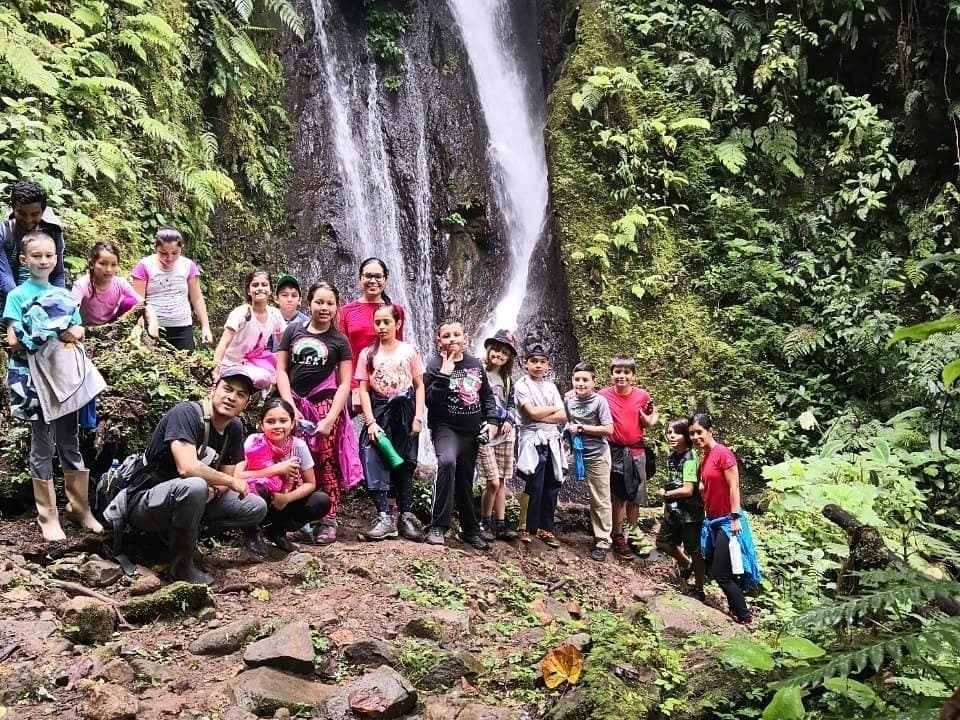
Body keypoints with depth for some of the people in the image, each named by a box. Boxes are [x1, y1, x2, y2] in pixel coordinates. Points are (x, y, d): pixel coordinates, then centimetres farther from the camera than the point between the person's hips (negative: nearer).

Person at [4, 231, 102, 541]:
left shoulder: (64, 295, 9)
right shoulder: (17, 296, -4)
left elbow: (78, 330, 11)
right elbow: (14, 341, -12)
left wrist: (77, 333, -11)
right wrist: (46, 340, -22)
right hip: (35, 379, -4)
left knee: (70, 443, 11)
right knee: (43, 447, 3)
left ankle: (79, 507, 21)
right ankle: (48, 516, 11)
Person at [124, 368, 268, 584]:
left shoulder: (235, 428, 1)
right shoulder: (187, 413, -22)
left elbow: (225, 480, 5)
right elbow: (187, 468, -35)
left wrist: (212, 491, -20)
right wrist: (232, 481, -21)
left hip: (185, 502, 7)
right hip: (144, 502, -7)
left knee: (257, 508, 0)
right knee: (194, 486, -39)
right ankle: (182, 564, -19)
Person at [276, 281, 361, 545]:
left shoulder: (339, 340, 6)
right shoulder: (293, 331, 10)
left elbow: (345, 383, 2)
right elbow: (281, 370, 7)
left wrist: (331, 418, -8)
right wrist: (290, 405, -4)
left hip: (325, 404, -2)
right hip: (295, 403, 2)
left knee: (326, 462, -4)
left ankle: (329, 520, 1)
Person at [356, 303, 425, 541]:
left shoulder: (409, 351, 4)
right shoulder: (367, 354, 5)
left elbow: (419, 387, 4)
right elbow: (364, 389, 1)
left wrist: (418, 417, -6)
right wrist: (370, 422, -10)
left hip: (404, 411, 0)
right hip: (378, 412, 0)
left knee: (404, 464, 4)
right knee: (374, 461, -14)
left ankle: (405, 517, 12)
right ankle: (384, 517, -12)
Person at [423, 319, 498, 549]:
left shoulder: (475, 364, 5)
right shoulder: (435, 365, -9)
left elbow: (487, 395, 15)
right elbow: (431, 401, -19)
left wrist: (492, 420, 3)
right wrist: (444, 374, -26)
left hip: (471, 431, 5)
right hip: (446, 428, -5)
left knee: (465, 480, 13)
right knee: (447, 462, -33)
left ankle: (470, 530, 30)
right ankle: (438, 527, -26)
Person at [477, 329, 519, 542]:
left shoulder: (507, 379, 15)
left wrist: (509, 420, 2)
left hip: (505, 434, 6)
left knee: (501, 481, 8)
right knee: (492, 482, -10)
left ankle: (500, 524, 15)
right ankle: (484, 523, 8)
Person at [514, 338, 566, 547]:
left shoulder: (551, 387, 14)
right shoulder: (522, 385, -1)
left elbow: (562, 416, 4)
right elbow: (532, 412, -14)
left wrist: (540, 416, -10)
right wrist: (554, 408, -1)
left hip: (551, 441, 5)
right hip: (533, 440, -5)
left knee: (552, 487, 6)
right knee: (534, 486, -8)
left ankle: (546, 529, 15)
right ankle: (527, 528, 2)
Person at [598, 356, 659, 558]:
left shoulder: (643, 396, -3)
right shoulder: (604, 395, -9)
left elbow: (648, 424, 9)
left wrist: (649, 419, -12)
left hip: (636, 451, 2)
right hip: (614, 451, -2)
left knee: (635, 495, 12)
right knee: (618, 496, 5)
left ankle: (634, 532, 28)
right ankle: (618, 537, 15)